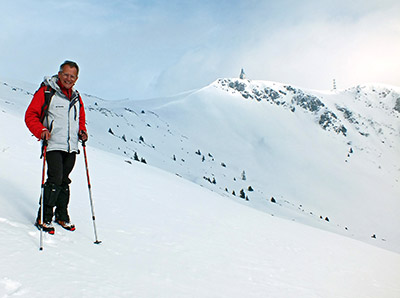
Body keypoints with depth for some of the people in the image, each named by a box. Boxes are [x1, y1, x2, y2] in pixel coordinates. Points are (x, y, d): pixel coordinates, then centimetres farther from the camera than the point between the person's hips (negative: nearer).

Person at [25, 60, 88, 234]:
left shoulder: (76, 98, 17)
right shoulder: (46, 92, -2)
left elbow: (81, 120, 28)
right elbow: (31, 115, -4)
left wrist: (82, 132, 8)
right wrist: (41, 131, -21)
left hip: (71, 147, 5)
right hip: (53, 145, -5)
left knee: (64, 181, 10)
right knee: (55, 179, -14)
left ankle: (62, 215, 22)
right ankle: (44, 218, -3)